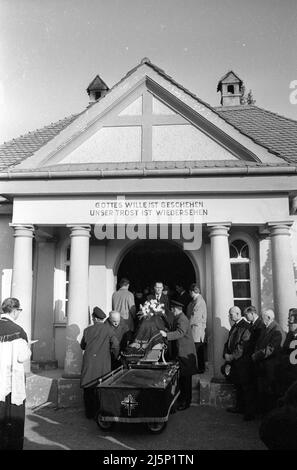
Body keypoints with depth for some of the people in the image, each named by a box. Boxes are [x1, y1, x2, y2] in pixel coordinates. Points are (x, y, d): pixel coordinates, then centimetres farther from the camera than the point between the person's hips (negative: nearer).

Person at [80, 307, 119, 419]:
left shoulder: (87, 330, 2)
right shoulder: (107, 329, -4)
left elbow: (82, 346, 13)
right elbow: (115, 344, -8)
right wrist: (115, 355, 9)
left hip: (89, 362, 1)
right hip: (103, 364, -1)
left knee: (88, 388, 11)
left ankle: (89, 412, 16)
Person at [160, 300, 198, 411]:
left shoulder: (182, 319, -19)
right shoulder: (179, 318, 13)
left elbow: (180, 333, -33)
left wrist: (166, 334, -39)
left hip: (185, 353, -10)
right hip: (181, 352, 10)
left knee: (186, 378, -1)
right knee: (182, 377, 16)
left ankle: (186, 402, 7)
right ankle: (183, 398, 25)